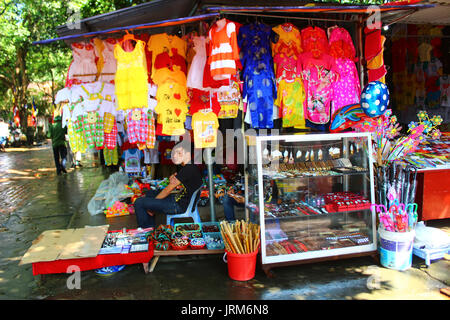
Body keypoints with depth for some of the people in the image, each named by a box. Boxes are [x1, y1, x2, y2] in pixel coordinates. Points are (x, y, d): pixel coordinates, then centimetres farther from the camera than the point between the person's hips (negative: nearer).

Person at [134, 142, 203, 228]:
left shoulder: (188, 169, -21)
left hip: (180, 205, -11)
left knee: (139, 202, -9)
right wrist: (172, 181, -9)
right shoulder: (191, 167, 10)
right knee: (150, 193, 27)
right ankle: (151, 227, 25)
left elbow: (168, 190, -14)